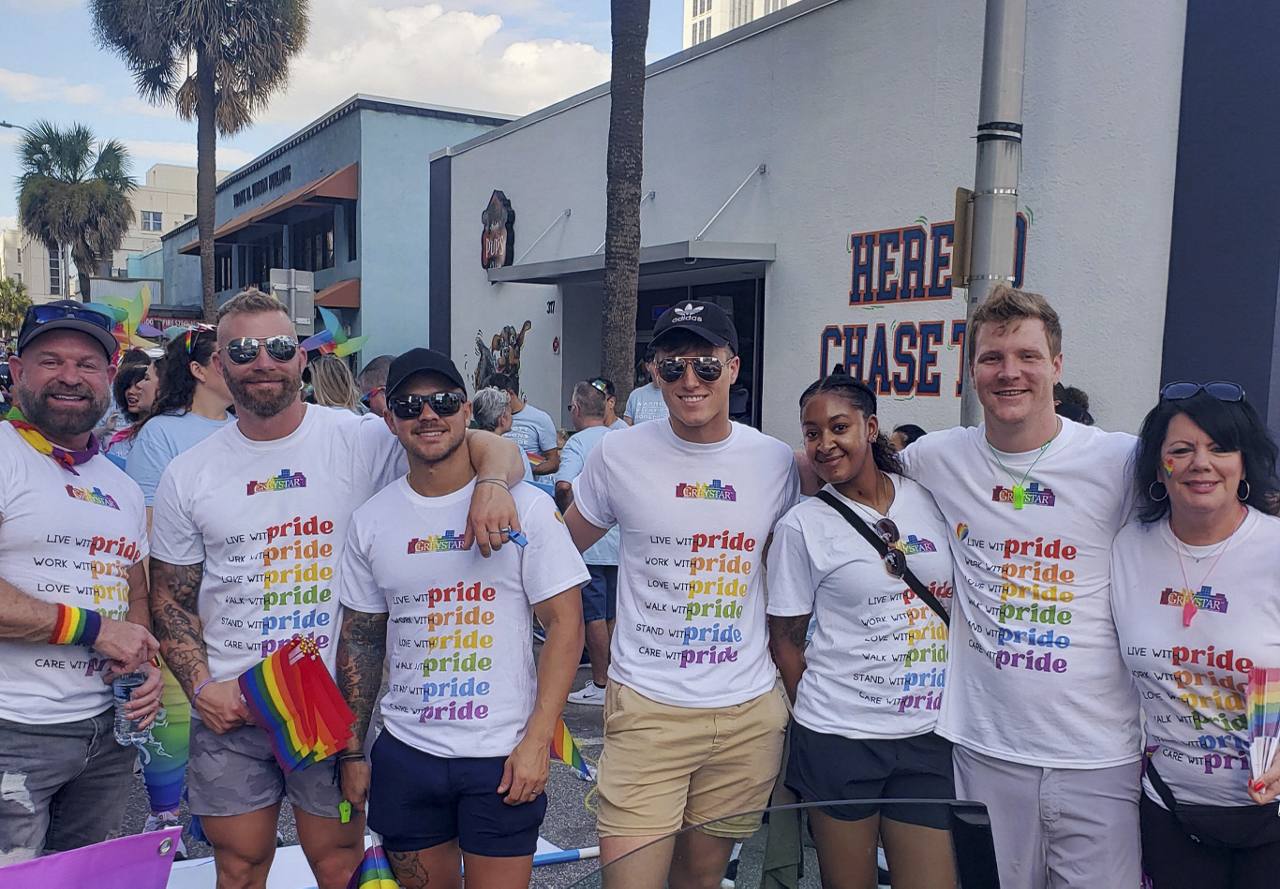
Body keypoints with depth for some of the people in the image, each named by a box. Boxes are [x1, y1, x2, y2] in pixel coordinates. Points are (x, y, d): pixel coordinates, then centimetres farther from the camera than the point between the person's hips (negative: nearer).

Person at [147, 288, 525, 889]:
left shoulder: (360, 441, -7)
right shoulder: (187, 475, 2)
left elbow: (488, 447, -9)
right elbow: (170, 598, 8)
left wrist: (492, 485, -32)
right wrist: (200, 685, -5)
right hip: (228, 711, 3)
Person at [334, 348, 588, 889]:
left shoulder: (525, 507, -8)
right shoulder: (370, 521, 2)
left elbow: (564, 625, -7)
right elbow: (360, 642, 10)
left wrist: (536, 740, -13)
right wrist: (352, 751, 8)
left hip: (504, 756, -3)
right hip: (405, 752, 3)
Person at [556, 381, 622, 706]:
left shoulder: (578, 442, -11)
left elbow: (564, 485, -26)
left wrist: (569, 516, -10)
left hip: (590, 544, -7)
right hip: (621, 542, 7)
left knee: (594, 615, 0)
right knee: (615, 614, 14)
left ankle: (600, 685, 6)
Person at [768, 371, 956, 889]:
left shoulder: (929, 499, 3)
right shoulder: (802, 526, -6)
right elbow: (785, 638, 1)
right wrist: (816, 719, 0)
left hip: (928, 735, 3)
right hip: (839, 738, -3)